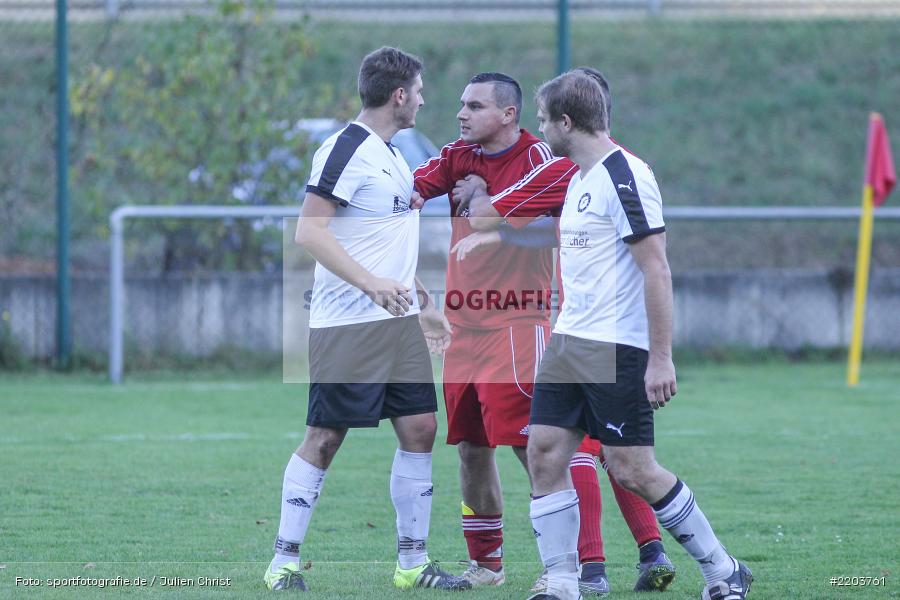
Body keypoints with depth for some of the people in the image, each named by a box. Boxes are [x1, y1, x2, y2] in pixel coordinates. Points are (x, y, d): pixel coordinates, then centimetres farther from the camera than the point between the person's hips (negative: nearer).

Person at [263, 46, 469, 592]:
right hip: (347, 324, -9)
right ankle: (284, 564, 1)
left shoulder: (391, 156, 17)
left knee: (420, 429, 5)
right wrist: (370, 282, -27)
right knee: (325, 438, -5)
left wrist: (422, 308, 27)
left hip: (397, 322, 9)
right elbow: (310, 231, -19)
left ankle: (413, 562, 11)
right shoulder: (346, 149, -12)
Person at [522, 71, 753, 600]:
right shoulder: (580, 178, 15)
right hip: (570, 340, 9)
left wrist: (661, 358, -22)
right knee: (545, 455, 1)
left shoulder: (625, 178, -15)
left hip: (618, 349, -9)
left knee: (632, 469, -7)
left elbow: (656, 269, -19)